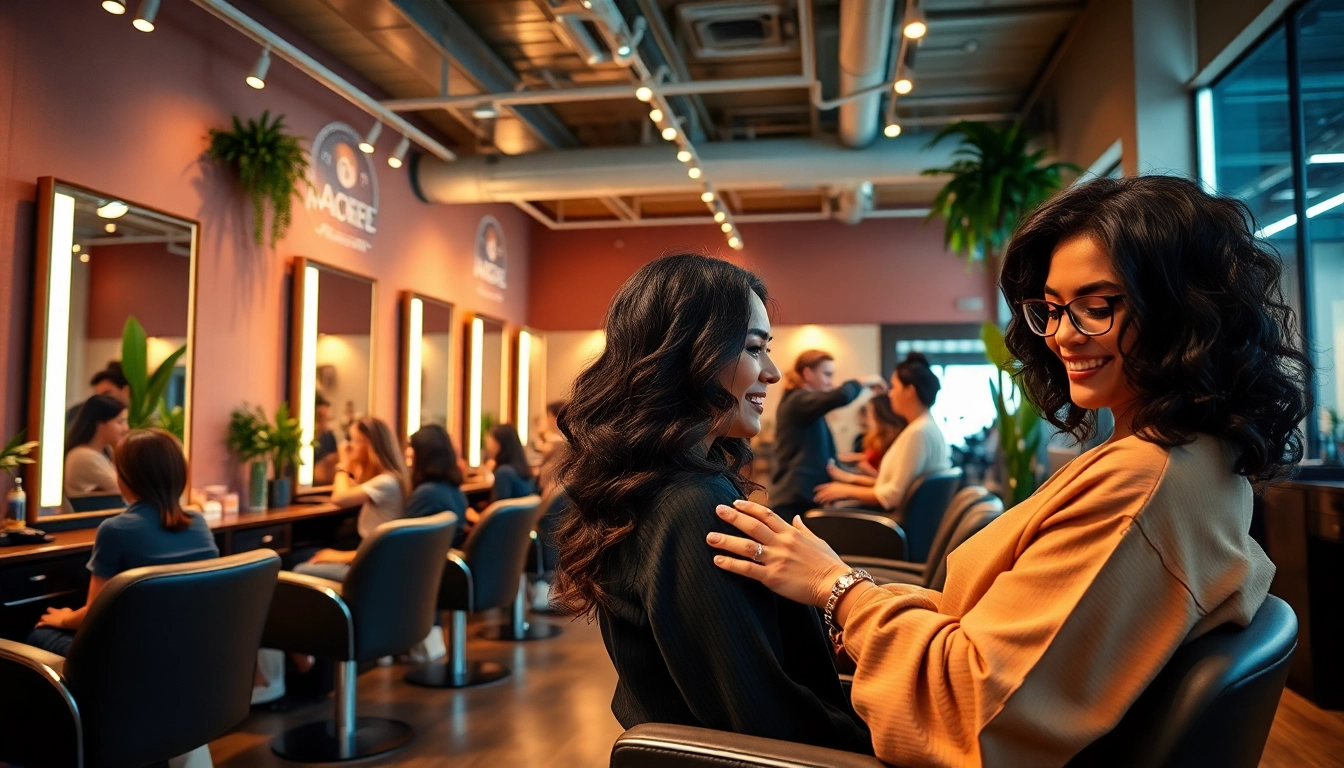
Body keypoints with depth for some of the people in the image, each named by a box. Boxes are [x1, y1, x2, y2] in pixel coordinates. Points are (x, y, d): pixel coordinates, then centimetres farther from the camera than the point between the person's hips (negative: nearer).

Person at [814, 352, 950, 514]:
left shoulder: (918, 431, -19)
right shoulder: (924, 427, 13)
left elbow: (894, 495, -20)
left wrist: (847, 491, -9)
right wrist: (851, 478, 14)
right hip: (906, 514, 9)